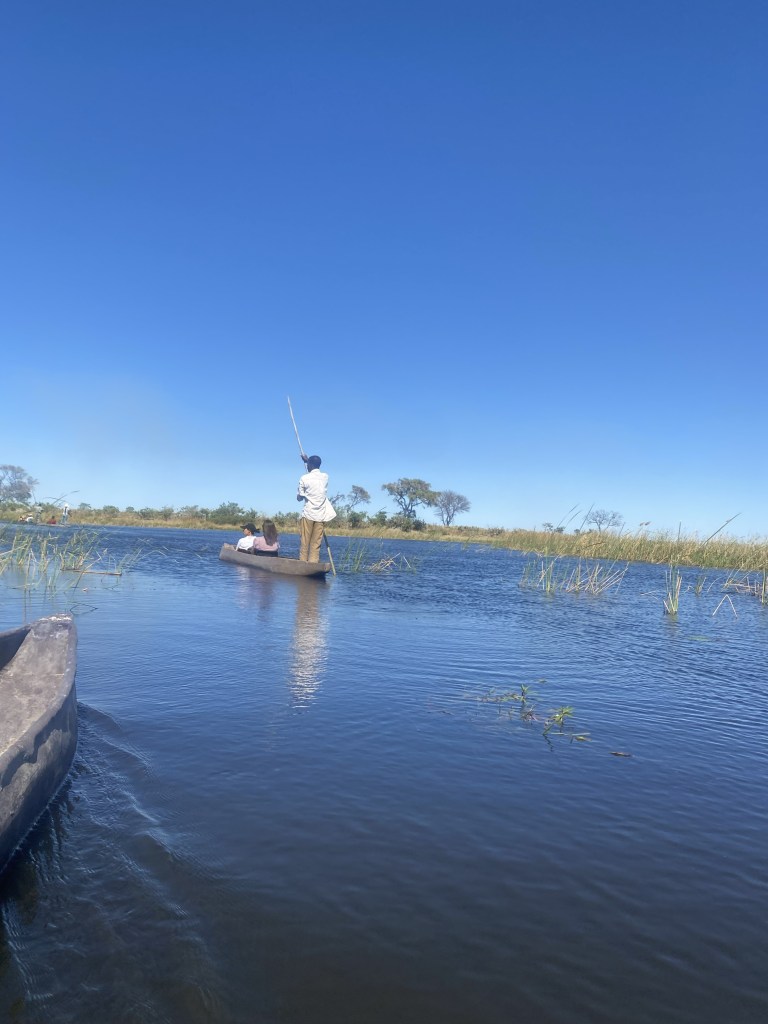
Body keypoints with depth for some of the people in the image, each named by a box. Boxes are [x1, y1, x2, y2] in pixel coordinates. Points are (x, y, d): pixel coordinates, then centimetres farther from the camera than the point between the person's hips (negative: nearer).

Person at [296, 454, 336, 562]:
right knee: (316, 546, 1)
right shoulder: (325, 477, 6)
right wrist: (307, 460, 42)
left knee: (305, 544, 3)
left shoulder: (304, 478, -5)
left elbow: (299, 498, 6)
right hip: (321, 516, 3)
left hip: (308, 514, -3)